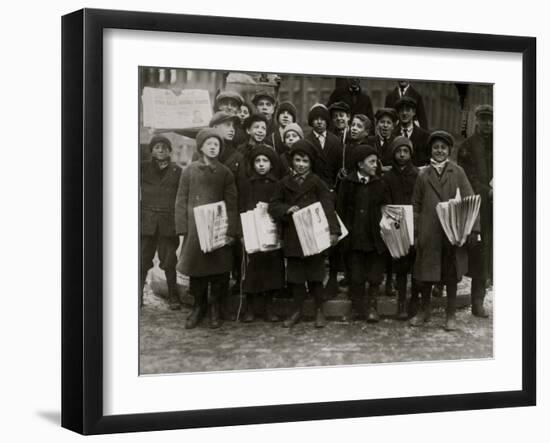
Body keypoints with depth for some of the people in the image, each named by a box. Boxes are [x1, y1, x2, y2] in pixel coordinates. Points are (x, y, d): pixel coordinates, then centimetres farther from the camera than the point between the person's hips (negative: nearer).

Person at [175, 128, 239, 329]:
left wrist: (231, 230, -5)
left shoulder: (225, 173, 5)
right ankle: (198, 306, 18)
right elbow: (181, 201, 5)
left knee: (219, 268, 0)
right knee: (196, 268, 4)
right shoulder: (190, 171, 5)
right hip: (195, 228, 0)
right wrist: (182, 228, -3)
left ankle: (215, 307, 14)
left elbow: (231, 204, 3)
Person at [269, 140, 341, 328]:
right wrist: (287, 209, -13)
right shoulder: (284, 183, 7)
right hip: (292, 237, 3)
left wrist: (333, 230, -23)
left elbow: (328, 207, -11)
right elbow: (273, 205, 7)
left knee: (315, 274, 4)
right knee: (295, 275, 8)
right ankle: (297, 310, 21)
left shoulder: (317, 183, -3)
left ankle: (319, 311, 16)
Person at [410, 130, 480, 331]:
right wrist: (415, 233, 1)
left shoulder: (457, 172, 5)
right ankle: (424, 310, 23)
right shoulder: (423, 175, 8)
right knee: (426, 273, 6)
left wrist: (473, 228, -8)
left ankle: (450, 315, 15)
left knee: (451, 274, 5)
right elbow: (416, 206, 9)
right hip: (428, 231, 1)